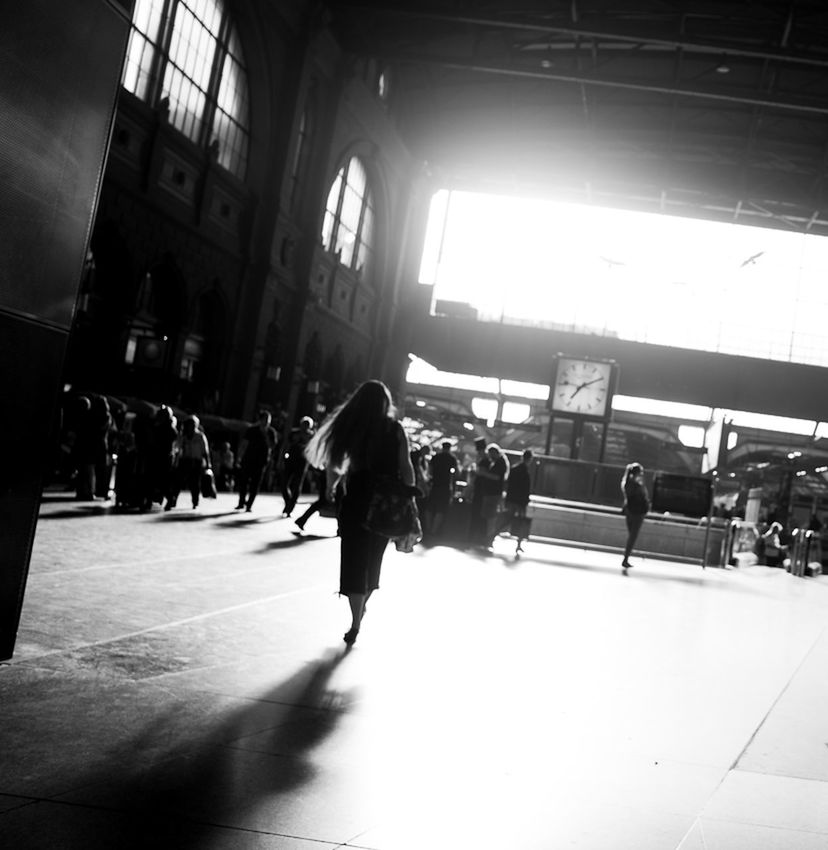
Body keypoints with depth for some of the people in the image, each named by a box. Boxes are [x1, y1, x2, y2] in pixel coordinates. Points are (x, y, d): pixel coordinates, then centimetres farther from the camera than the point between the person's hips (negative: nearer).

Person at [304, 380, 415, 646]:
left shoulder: (350, 426, -2)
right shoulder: (394, 429, -3)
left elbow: (334, 464, -1)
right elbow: (405, 467, -8)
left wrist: (330, 489, 15)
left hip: (357, 501, -1)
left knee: (354, 560, 5)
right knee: (373, 560, 20)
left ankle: (356, 623, 1)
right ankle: (362, 607, 32)